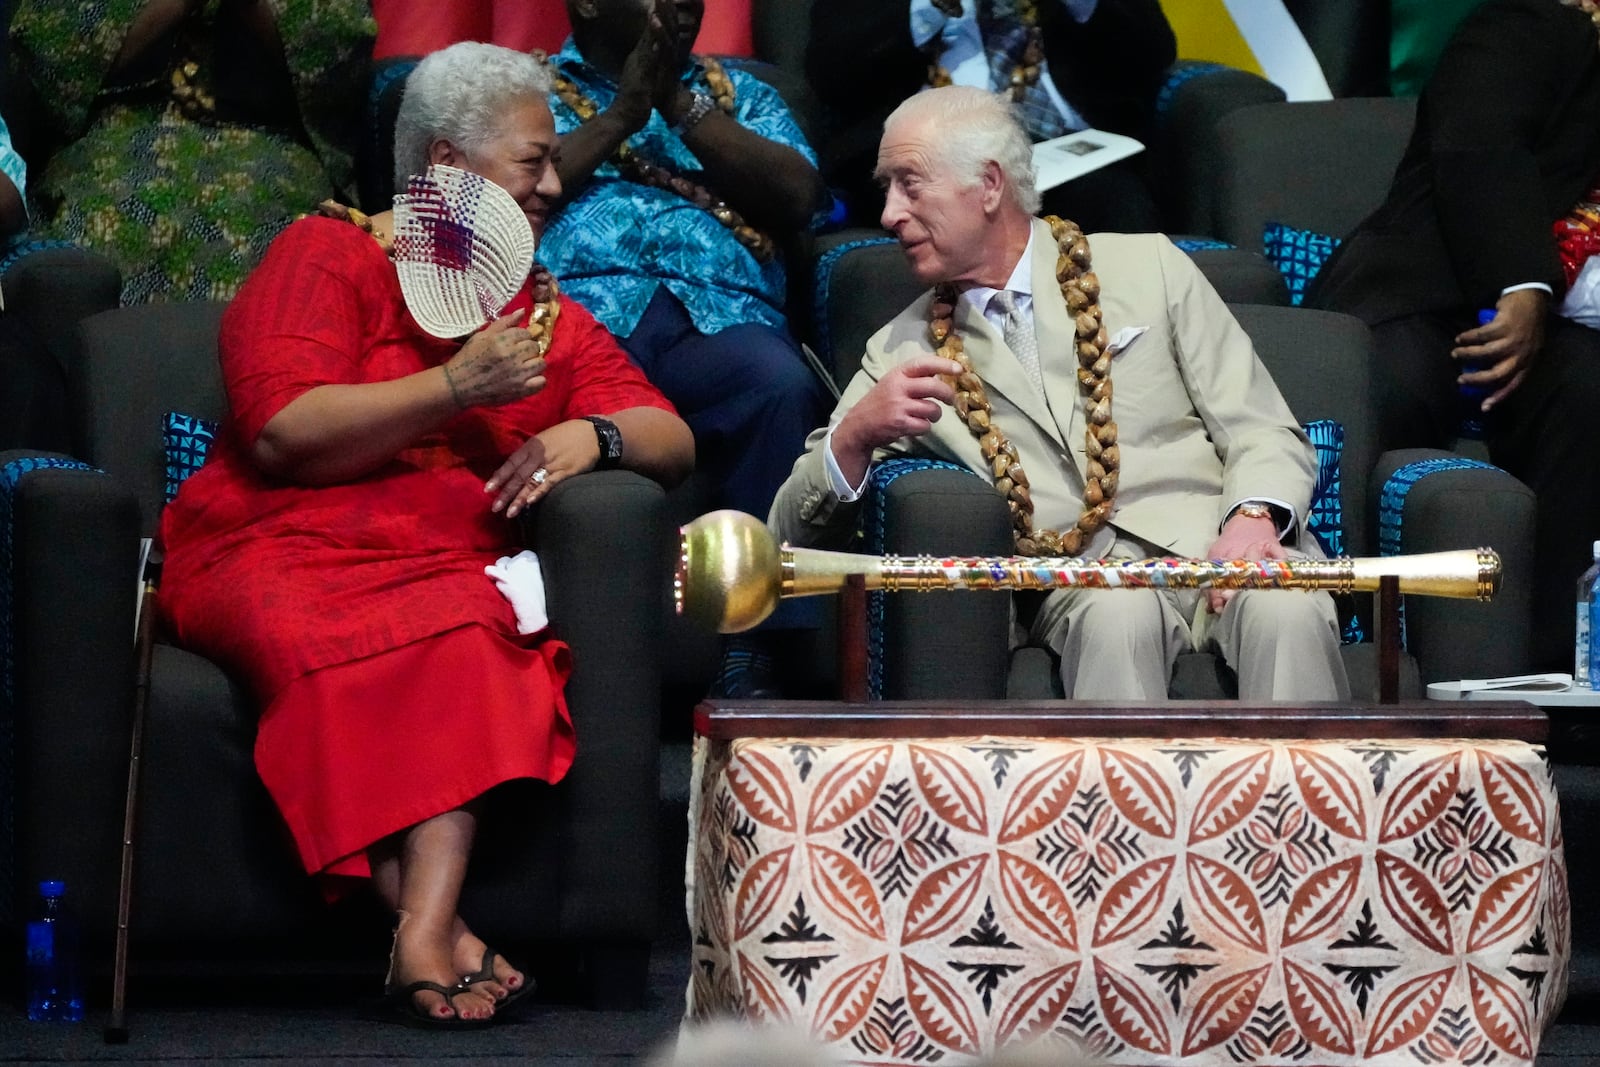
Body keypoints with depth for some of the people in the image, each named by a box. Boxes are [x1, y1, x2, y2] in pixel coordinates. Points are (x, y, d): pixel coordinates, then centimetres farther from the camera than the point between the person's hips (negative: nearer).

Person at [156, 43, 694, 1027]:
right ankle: (446, 933, -42)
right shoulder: (328, 256, 9)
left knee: (471, 639, -35)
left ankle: (426, 934, -48)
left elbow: (674, 441, 17)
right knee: (324, 643, -39)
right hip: (275, 552, -3)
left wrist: (593, 433, -6)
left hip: (451, 568, 3)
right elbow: (281, 433, -7)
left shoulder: (545, 313, 24)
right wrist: (455, 387, -11)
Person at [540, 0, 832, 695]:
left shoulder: (738, 94, 31)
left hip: (717, 315, 2)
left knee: (783, 387, -34)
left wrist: (681, 103, 8)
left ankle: (750, 663, -33)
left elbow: (800, 196, 12)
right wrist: (619, 115, 6)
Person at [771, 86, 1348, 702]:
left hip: (1215, 542, 0)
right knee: (1119, 616, -37)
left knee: (1285, 614, -36)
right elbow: (795, 531, 13)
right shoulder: (903, 352, 19)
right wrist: (855, 434, -8)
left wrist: (1253, 519, -12)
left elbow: (1267, 436, 11)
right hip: (1084, 582, 0)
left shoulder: (1147, 268, 17)